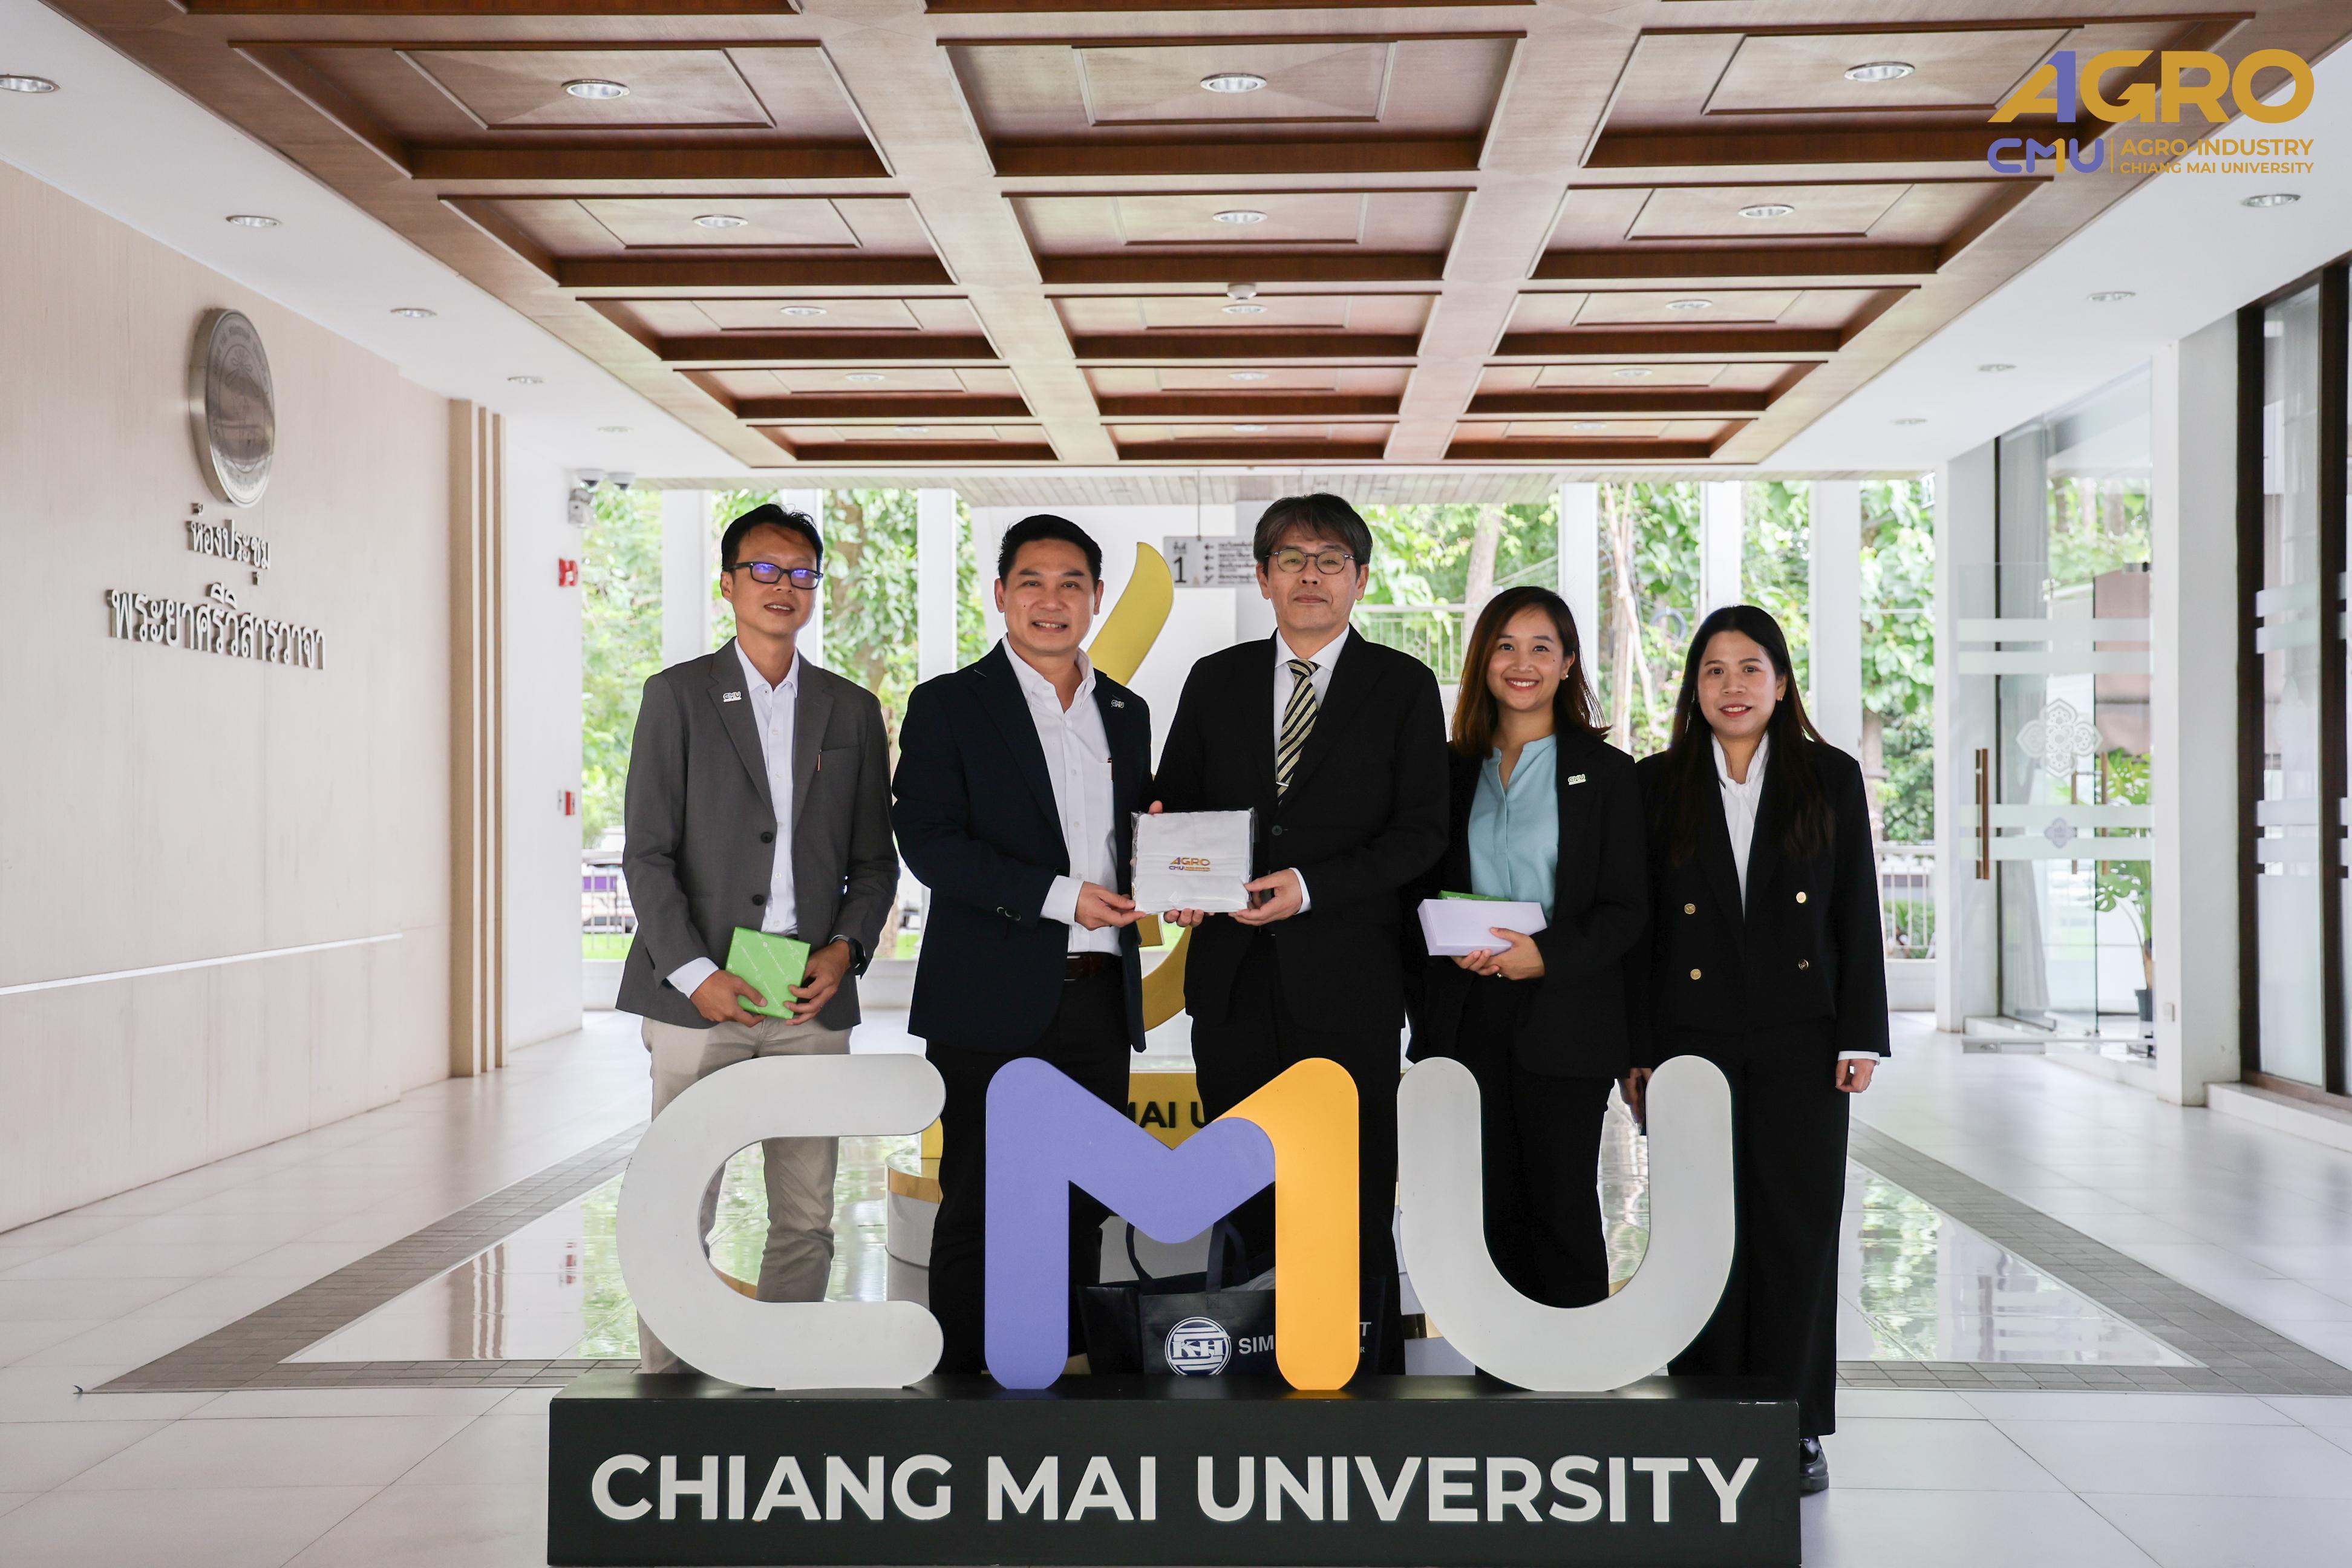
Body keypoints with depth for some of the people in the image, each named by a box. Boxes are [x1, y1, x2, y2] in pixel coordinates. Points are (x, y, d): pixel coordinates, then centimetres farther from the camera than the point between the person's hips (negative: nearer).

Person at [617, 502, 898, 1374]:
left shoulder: (852, 711, 13)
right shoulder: (678, 695, 4)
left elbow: (874, 860, 14)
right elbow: (647, 854, -1)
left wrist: (845, 949, -4)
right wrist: (695, 973, -11)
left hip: (812, 1000, 3)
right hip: (699, 996, -3)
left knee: (806, 1219, 6)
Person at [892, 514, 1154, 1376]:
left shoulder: (1126, 713, 16)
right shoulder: (948, 705, 0)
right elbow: (929, 843, -10)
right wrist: (1057, 895, -18)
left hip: (1100, 998, 5)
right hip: (993, 1002, -5)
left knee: (1081, 1206, 11)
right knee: (979, 1207, 1)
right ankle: (962, 1373, 13)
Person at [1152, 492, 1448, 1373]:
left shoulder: (1404, 687, 2)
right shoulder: (1215, 681, 11)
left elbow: (1421, 832, -4)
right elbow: (1172, 805, 16)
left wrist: (1311, 888, -17)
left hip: (1347, 978, -3)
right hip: (1233, 975, 3)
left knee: (1355, 1202, 3)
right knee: (1245, 1199, 11)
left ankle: (1368, 1366, 16)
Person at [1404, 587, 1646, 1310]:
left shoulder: (1606, 772, 2)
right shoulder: (1450, 769, 11)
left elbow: (1625, 910, -2)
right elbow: (1416, 894, 13)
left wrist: (1544, 954, -18)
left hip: (1564, 1024, -3)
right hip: (1466, 1021, 3)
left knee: (1563, 1211, 1)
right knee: (1494, 1210, 7)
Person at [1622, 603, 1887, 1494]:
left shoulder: (1831, 779, 6)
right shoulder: (1657, 785, 6)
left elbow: (1858, 917, 5)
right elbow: (1636, 925, 4)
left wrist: (1861, 1037, -2)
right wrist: (1635, 1052, 0)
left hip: (1800, 1041, 0)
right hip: (1692, 1040, 0)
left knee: (1799, 1227, 3)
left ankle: (1795, 1427, 15)